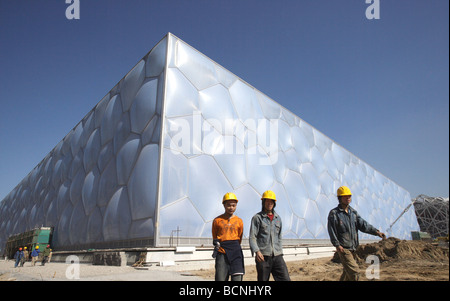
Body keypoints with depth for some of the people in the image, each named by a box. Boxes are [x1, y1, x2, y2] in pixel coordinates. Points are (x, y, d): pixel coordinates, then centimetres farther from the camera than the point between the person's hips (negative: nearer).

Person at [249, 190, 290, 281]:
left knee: (285, 279, -5)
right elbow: (252, 237, -7)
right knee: (263, 280, 4)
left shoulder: (278, 218, 15)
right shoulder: (257, 218, 0)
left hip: (277, 256, 4)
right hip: (263, 256, -4)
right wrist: (256, 251, -22)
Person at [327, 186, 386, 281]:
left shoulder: (353, 212, 11)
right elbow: (331, 231, -12)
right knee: (354, 272, -12)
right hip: (343, 248, -7)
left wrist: (376, 231, -14)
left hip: (353, 248, 7)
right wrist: (337, 245, -22)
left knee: (348, 273, 16)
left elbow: (363, 225, 1)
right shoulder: (334, 213, -8)